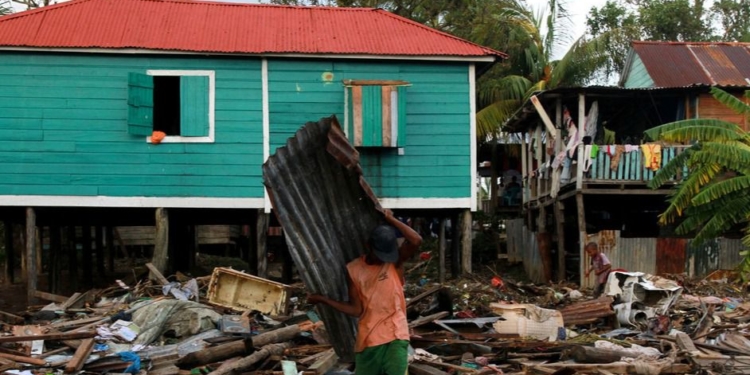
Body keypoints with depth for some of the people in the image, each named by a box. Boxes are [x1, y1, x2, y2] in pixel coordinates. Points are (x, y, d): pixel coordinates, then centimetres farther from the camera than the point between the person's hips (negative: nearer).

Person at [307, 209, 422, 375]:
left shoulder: (395, 262, -3)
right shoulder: (354, 269, 1)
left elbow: (416, 240, -21)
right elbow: (356, 310, 2)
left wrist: (391, 219, -12)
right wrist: (323, 299, -2)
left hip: (395, 336, -3)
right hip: (368, 339, 3)